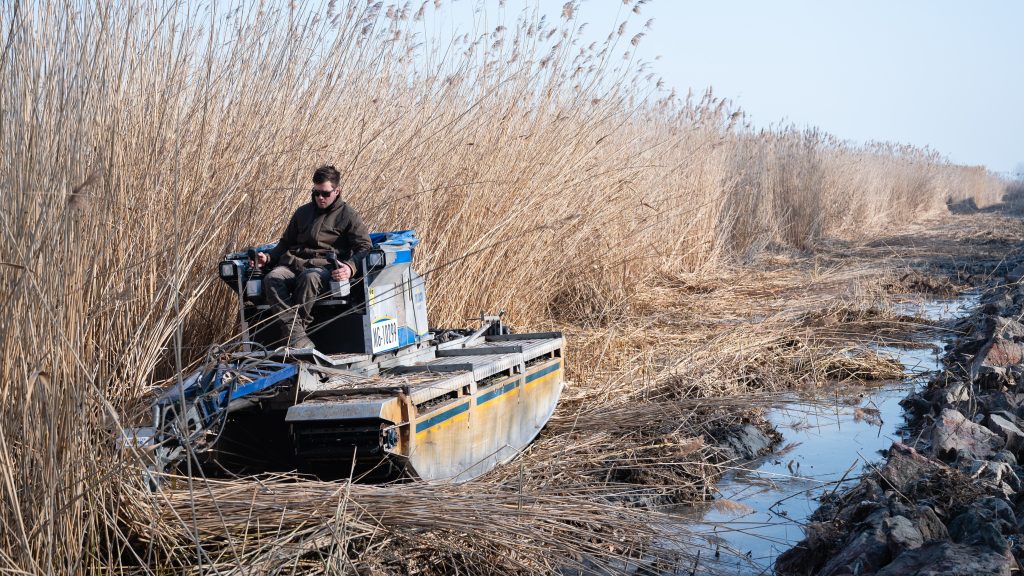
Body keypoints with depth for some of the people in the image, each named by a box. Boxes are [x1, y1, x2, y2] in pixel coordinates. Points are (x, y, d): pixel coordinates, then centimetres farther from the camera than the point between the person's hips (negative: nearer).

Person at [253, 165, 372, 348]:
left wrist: (350, 267, -20)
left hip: (323, 266, -4)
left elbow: (365, 247, 0)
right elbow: (286, 242, 34)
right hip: (293, 262, 4)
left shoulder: (347, 215, 10)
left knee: (309, 277, -41)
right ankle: (297, 336, -41)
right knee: (272, 278, -30)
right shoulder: (303, 212, 26)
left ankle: (296, 327, -30)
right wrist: (268, 257, 14)